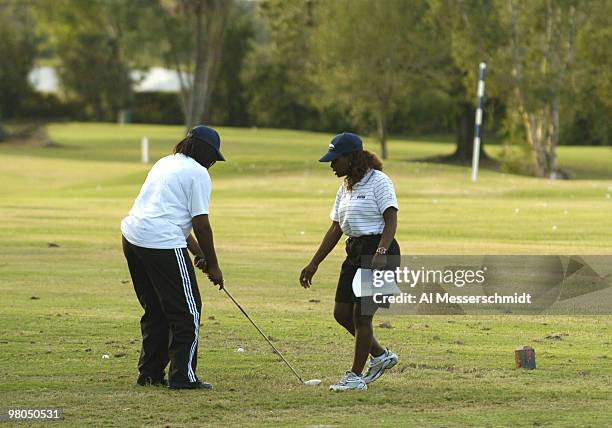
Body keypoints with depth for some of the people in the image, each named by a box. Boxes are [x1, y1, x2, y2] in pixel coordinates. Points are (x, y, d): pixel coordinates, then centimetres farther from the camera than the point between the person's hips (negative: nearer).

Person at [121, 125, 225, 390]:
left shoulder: (165, 164, 23)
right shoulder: (198, 174, -4)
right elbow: (201, 224, -8)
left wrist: (197, 251, 24)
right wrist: (213, 266, 2)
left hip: (132, 237, 9)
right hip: (163, 245, -9)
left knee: (156, 309, 20)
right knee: (187, 311, 0)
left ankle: (150, 373, 23)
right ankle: (182, 376, -3)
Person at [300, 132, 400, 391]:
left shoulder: (378, 181, -9)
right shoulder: (345, 188, 16)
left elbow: (391, 219, -17)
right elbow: (335, 229, 19)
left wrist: (381, 252, -31)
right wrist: (313, 264, 16)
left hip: (378, 251, -9)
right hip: (355, 252, 9)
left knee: (361, 315, -6)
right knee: (341, 313, 8)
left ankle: (356, 377, 3)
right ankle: (380, 356, 25)